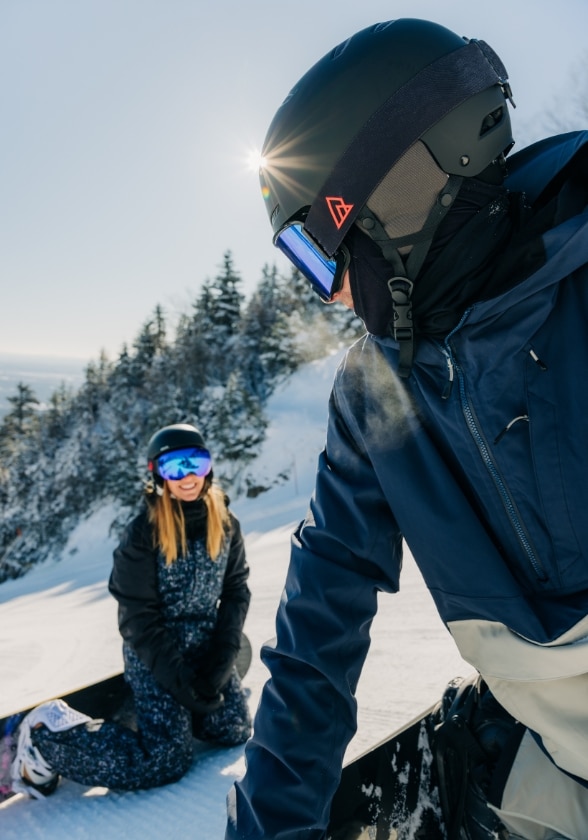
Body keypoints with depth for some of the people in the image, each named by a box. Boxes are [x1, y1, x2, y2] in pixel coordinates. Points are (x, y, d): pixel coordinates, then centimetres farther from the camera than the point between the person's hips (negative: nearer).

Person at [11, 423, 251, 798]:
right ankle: (47, 734, 7)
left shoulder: (225, 523, -5)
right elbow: (139, 618, -17)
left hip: (207, 649, 6)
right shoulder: (144, 531, -20)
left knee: (235, 731, 8)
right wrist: (181, 680, -17)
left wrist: (221, 662, -10)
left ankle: (163, 710, 31)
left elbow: (236, 591, -1)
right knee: (166, 763, -9)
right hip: (155, 655, -5)